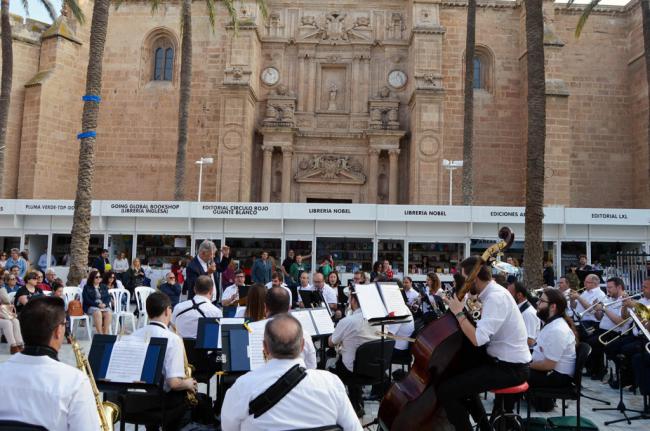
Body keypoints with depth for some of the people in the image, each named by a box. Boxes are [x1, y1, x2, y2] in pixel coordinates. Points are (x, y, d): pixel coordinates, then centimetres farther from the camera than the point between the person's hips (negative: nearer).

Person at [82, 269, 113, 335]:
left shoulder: (104, 287, 22)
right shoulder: (86, 287, 10)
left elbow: (108, 297, 11)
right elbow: (87, 300, -2)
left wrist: (104, 304, -11)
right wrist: (98, 304, -14)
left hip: (104, 306, 3)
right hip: (91, 307, -3)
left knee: (108, 313, -31)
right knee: (98, 312, -37)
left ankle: (106, 333, -31)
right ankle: (100, 334, -38)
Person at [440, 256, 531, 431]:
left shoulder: (496, 297, -22)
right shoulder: (493, 292, 8)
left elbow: (478, 339, -31)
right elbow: (481, 331, 12)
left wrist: (459, 313, -19)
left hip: (510, 368, -10)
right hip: (503, 360, 10)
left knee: (445, 389, -16)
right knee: (459, 371, 29)